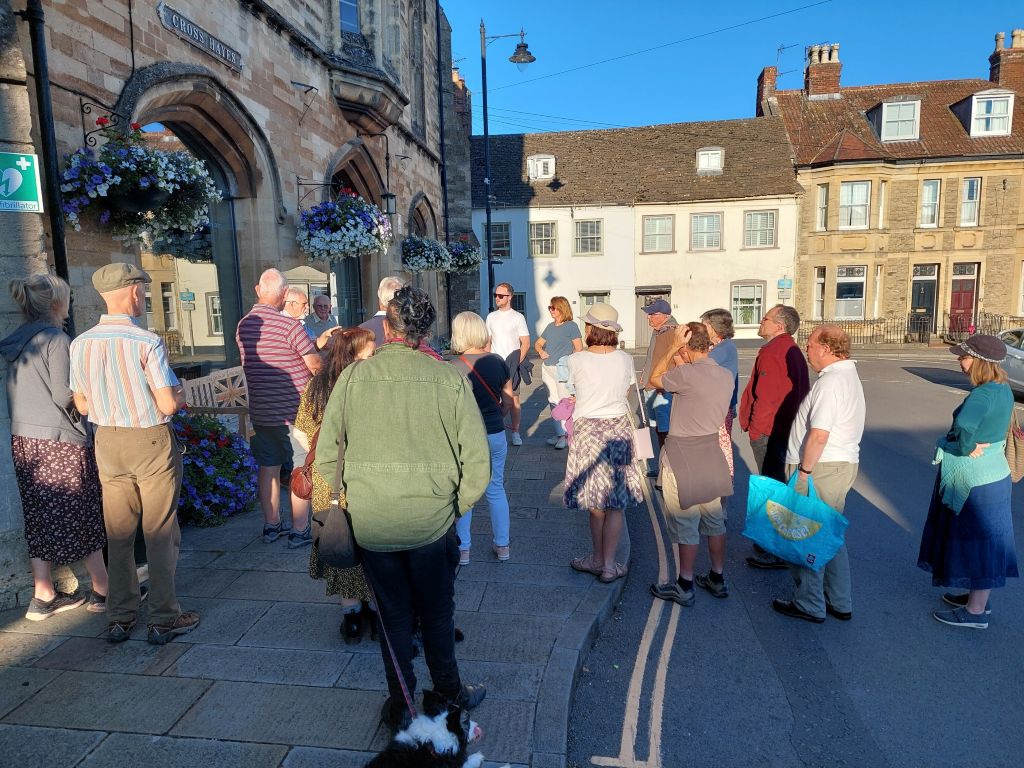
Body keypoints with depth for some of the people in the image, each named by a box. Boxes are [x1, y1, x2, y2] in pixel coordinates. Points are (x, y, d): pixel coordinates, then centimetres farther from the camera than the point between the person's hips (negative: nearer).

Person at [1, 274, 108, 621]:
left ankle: (44, 597, 21)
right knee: (84, 516, 3)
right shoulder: (56, 339, -13)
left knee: (41, 517, 13)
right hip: (60, 440, -7)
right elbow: (63, 395, -16)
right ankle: (103, 590, 12)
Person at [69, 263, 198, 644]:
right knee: (160, 534, 5)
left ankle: (119, 618, 25)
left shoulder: (81, 343, 0)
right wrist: (180, 394, 3)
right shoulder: (147, 342, -17)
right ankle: (163, 619, 13)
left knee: (118, 534, 15)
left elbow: (82, 404, 7)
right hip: (151, 442, -5)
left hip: (107, 442, 5)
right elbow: (168, 404, -18)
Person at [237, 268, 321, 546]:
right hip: (293, 412, -6)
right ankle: (300, 531, 10)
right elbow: (315, 365, -18)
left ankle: (271, 525, 27)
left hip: (260, 411, 6)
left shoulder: (243, 325, 4)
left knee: (268, 468, 15)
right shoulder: (288, 324, -17)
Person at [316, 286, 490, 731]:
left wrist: (347, 507, 10)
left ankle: (399, 705, 35)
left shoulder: (352, 376, -8)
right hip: (432, 522, -1)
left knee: (393, 612, 21)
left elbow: (325, 456, -4)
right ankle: (447, 691, 41)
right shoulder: (450, 379, -12)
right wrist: (455, 508, 4)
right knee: (437, 611, 22)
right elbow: (477, 461, -11)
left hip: (370, 523, 1)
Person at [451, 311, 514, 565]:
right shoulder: (498, 362, -3)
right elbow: (508, 402, 4)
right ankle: (502, 546, 26)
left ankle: (462, 549, 22)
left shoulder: (453, 368, -15)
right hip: (496, 436, 4)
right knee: (496, 489, 17)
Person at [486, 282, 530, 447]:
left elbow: (526, 343, -2)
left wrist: (517, 362, -11)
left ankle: (515, 432, 7)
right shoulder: (491, 317, 11)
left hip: (512, 364, -3)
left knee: (514, 398, 0)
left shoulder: (518, 317, -1)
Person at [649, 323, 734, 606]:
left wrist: (674, 347, -8)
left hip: (682, 457, -7)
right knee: (714, 519, 17)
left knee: (685, 524, 4)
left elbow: (655, 380, -5)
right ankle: (717, 578, 31)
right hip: (711, 453, 7)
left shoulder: (686, 374, -21)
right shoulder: (727, 376, 1)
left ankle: (685, 586, 16)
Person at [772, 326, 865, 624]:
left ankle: (809, 605, 15)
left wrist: (803, 471, -19)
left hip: (820, 469, -10)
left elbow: (819, 434, -26)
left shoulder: (830, 381, -18)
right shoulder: (849, 376, 15)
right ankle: (840, 603, 30)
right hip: (843, 465, 10)